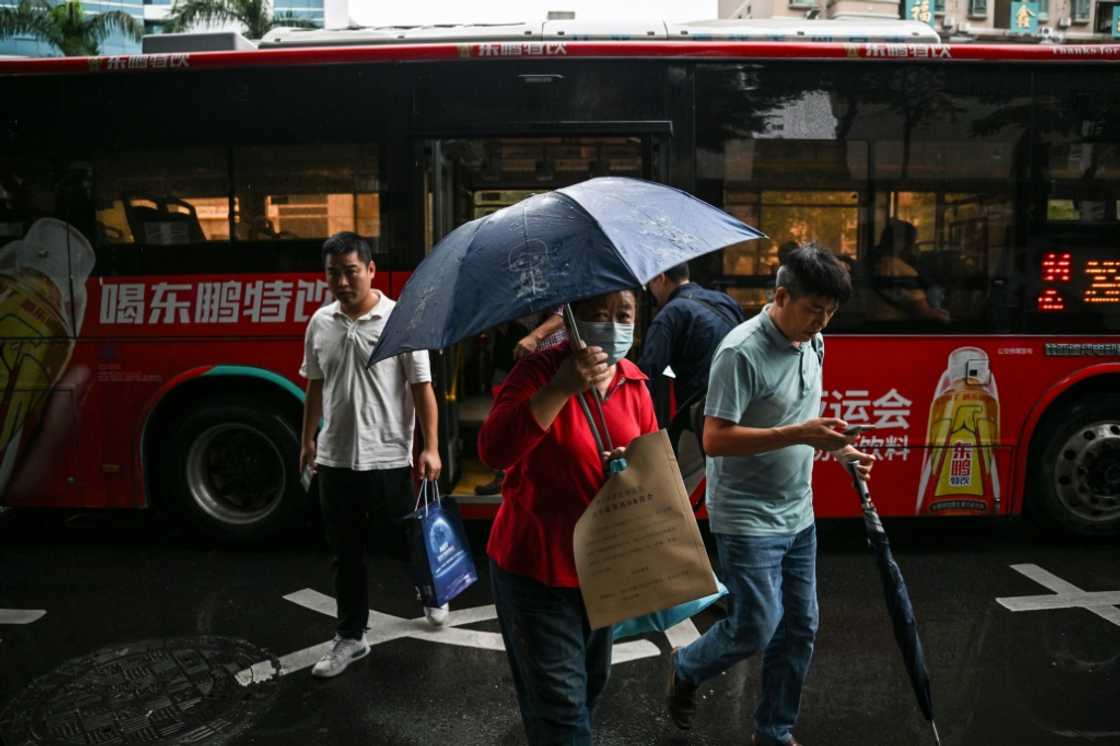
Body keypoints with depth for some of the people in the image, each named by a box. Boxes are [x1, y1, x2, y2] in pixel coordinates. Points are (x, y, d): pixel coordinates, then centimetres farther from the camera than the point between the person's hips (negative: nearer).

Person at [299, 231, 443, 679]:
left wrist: (430, 447, -14)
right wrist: (308, 439, 18)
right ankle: (350, 637, 26)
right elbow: (315, 386, 15)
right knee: (346, 553, 13)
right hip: (335, 458, 4)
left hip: (387, 458, -4)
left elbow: (422, 387, -9)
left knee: (404, 539, 12)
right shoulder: (320, 323, 4)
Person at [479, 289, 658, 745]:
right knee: (561, 705, -4)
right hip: (536, 568, -7)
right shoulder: (539, 372, -19)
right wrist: (562, 388, -41)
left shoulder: (634, 383, 0)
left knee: (591, 685, 26)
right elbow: (493, 451, -34)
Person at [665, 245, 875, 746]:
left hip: (798, 516, 8)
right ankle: (686, 669, 28)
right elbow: (715, 440, -25)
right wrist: (799, 434, -29)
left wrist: (836, 447, 3)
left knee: (800, 628, 12)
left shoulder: (813, 344, 6)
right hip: (747, 521, -8)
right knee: (757, 629, -2)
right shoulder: (741, 352, -21)